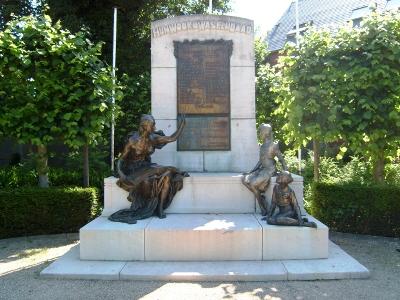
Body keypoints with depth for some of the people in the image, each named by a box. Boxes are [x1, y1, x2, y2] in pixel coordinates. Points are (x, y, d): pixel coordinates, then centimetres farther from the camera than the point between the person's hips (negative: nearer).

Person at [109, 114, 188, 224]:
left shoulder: (153, 138, -3)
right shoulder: (132, 140, -17)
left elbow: (172, 138, 4)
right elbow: (121, 159, -11)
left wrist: (182, 124, 2)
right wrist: (121, 173, -28)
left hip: (147, 167, 5)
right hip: (134, 170, -5)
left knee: (168, 174, -24)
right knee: (145, 182, -39)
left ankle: (160, 208, -19)